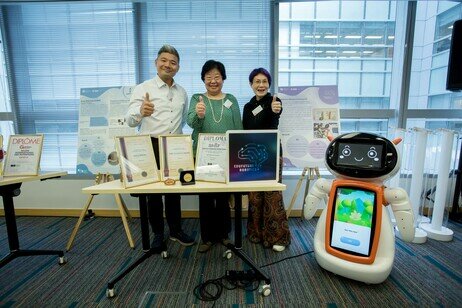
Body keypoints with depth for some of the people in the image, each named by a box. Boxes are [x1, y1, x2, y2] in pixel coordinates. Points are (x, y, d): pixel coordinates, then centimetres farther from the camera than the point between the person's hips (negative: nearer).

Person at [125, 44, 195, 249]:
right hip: (151, 146, -4)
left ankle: (176, 230, 27)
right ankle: (158, 234, 24)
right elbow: (130, 121, -18)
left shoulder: (182, 93, 9)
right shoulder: (143, 88, -6)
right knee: (153, 191, 7)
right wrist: (141, 112, -39)